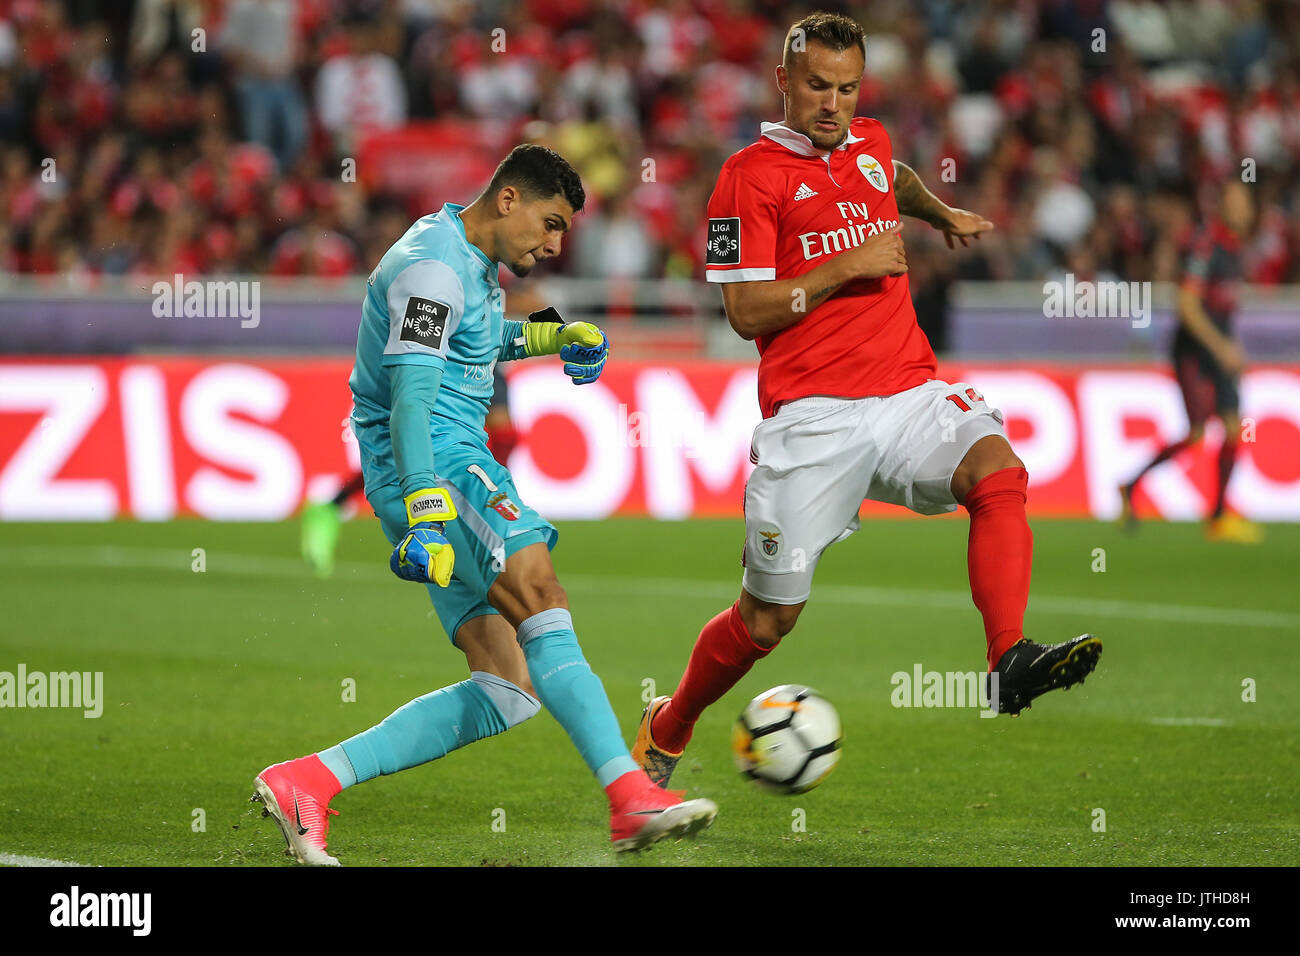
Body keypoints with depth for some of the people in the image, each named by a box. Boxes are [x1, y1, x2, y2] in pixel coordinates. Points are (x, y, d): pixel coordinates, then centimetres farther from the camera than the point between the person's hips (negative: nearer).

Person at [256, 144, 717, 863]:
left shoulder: (473, 260, 21)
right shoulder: (434, 264, -11)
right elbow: (410, 395, -22)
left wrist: (549, 337, 25)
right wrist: (427, 515, -31)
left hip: (455, 463, 10)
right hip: (431, 463, -10)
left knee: (510, 689, 0)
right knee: (541, 595, -28)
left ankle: (307, 781, -1)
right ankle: (630, 797, -41)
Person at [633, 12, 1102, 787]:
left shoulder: (871, 144, 17)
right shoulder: (752, 173, -2)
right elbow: (747, 312, -9)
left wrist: (944, 214, 38)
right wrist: (849, 266, -12)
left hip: (908, 391, 5)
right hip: (812, 416, -5)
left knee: (997, 466, -28)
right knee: (769, 618, -1)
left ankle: (1011, 662, -41)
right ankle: (666, 732, 24)